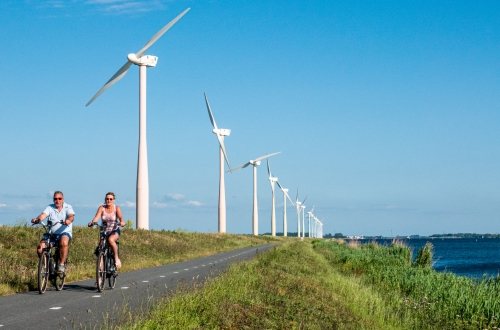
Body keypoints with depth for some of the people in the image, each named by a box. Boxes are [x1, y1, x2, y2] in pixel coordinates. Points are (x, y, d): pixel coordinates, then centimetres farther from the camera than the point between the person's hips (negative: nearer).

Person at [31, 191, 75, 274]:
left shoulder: (68, 207, 4)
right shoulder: (50, 208, 8)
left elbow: (71, 216, -16)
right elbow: (43, 214, -10)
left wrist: (68, 220, -40)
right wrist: (37, 219, -33)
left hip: (65, 233, -3)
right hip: (51, 234, 3)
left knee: (64, 242, -37)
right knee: (40, 247, -20)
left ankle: (61, 265, -24)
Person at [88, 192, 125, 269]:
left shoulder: (116, 208, -5)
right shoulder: (102, 208, -3)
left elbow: (121, 218, -20)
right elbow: (97, 217, -18)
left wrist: (122, 222, -43)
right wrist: (92, 222, -40)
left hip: (115, 231, -2)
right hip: (104, 231, 2)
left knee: (110, 239, -34)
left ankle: (116, 258, -19)